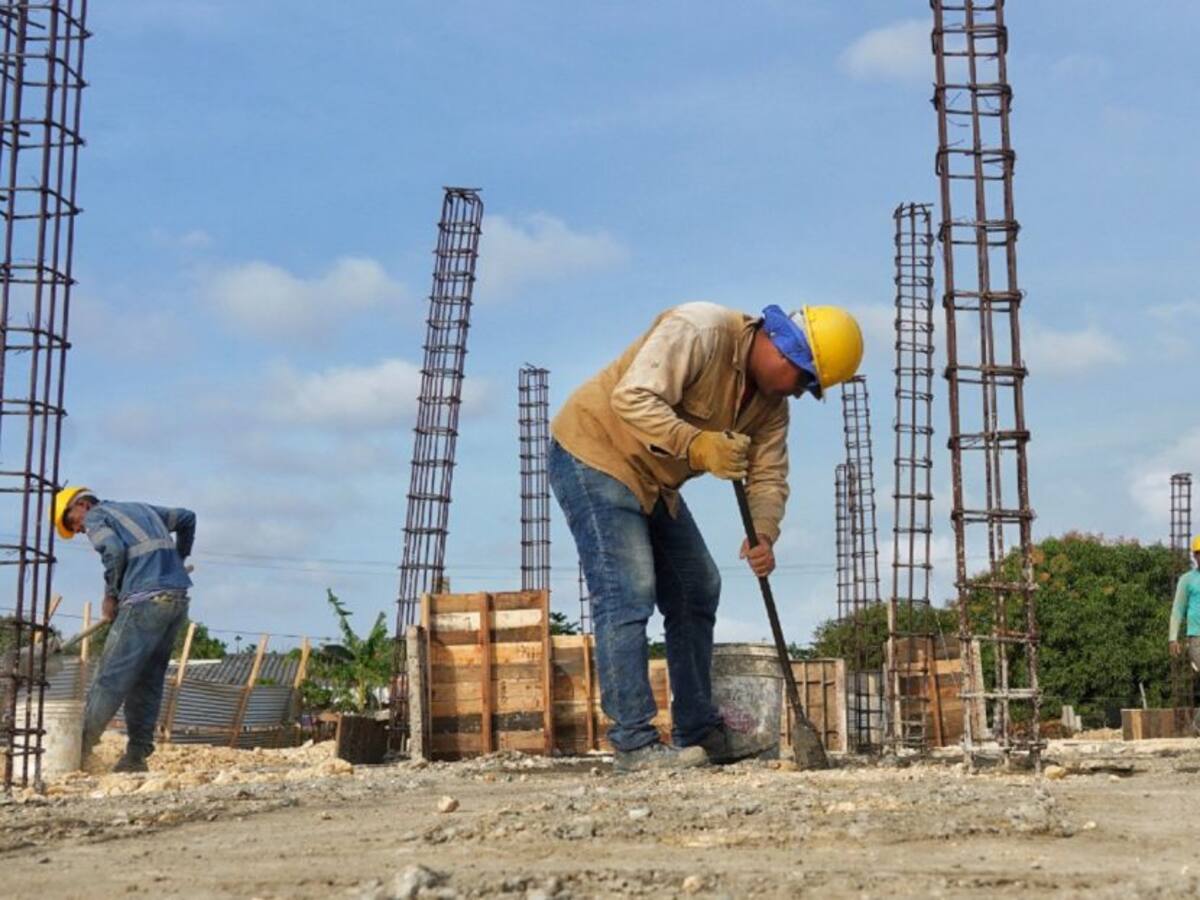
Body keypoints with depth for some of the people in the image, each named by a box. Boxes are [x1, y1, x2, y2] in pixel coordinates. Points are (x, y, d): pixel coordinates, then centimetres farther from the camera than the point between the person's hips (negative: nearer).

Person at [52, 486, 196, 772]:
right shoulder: (142, 509, 27)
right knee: (149, 682, 10)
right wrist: (177, 561, 41)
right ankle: (137, 755, 7)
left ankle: (81, 747, -4)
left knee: (112, 677, -5)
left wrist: (111, 595, -1)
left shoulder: (96, 517, 6)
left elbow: (114, 551, -13)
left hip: (145, 601, -7)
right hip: (178, 599, 7)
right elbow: (187, 518, 35)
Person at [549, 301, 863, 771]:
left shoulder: (772, 400, 2)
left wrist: (763, 537, -22)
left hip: (652, 481, 10)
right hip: (593, 454, -10)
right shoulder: (699, 330, -25)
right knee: (628, 593, -16)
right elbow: (632, 397, -33)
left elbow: (768, 477, -3)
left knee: (696, 591, 10)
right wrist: (698, 446, -42)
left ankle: (698, 731, 19)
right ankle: (633, 742, -13)